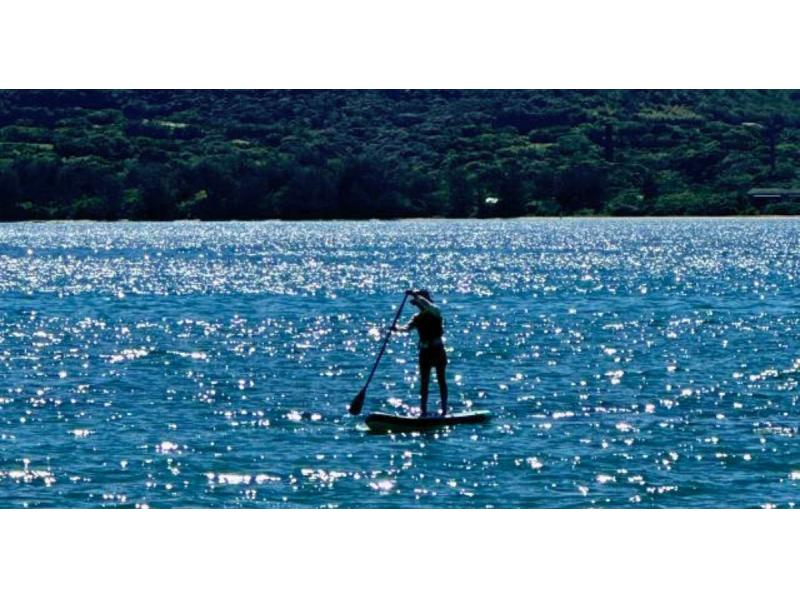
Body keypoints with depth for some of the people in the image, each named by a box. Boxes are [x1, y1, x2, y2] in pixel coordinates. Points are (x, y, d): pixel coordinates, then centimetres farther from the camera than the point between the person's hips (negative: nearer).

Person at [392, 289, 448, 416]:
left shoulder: (435, 312, -5)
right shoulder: (417, 318, 8)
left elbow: (428, 306, -28)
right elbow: (407, 327, -7)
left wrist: (416, 296, -32)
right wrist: (397, 328, -28)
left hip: (438, 351, -5)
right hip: (424, 352, 5)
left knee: (441, 380, 1)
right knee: (424, 382, 2)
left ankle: (444, 409, 4)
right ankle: (423, 411, 3)